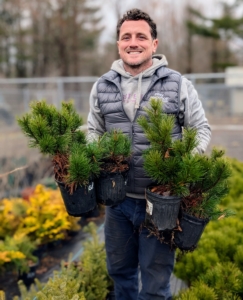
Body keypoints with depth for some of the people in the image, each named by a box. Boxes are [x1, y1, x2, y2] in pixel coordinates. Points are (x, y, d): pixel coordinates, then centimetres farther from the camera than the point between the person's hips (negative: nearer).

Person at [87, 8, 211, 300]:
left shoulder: (178, 85, -4)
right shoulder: (102, 87, 4)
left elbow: (201, 129, 3)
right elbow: (94, 131, 13)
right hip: (117, 197, 3)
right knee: (119, 269, 22)